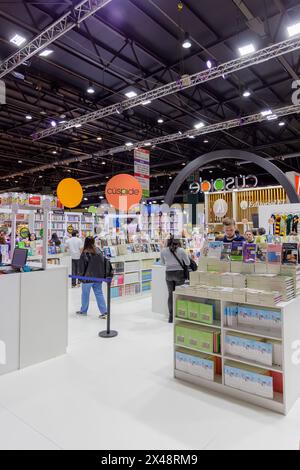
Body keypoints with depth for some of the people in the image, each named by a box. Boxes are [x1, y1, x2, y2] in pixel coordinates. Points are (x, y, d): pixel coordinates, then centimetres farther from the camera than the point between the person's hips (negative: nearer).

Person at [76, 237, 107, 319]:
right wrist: (102, 275, 12)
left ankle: (83, 310, 29)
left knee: (85, 294, 14)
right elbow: (103, 263, 5)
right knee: (99, 293, 8)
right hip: (98, 277, 4)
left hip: (88, 277, -4)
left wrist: (81, 275, 5)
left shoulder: (85, 253, -14)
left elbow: (82, 265, -10)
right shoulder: (99, 251, 0)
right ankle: (104, 311, 2)